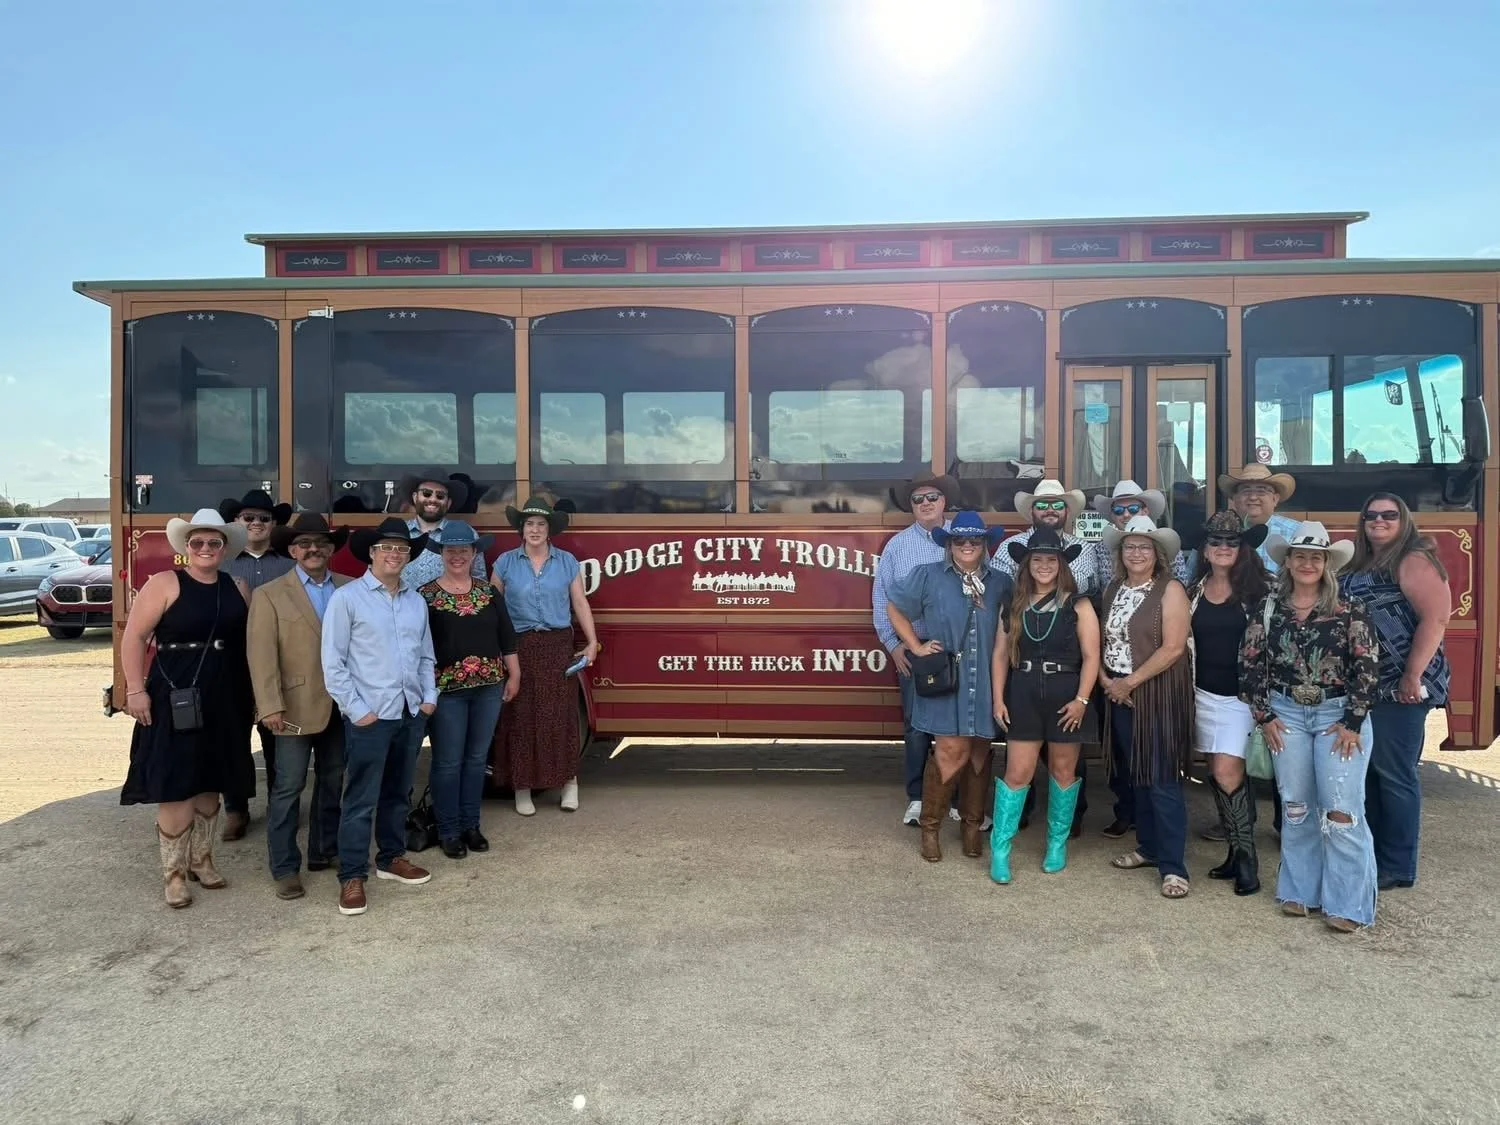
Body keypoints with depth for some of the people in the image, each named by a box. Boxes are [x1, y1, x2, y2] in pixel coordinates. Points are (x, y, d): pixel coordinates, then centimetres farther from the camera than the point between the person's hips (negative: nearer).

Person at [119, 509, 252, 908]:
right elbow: (133, 636, -8)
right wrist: (135, 690, -14)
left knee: (210, 784, 14)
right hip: (175, 699, -4)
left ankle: (202, 860, 29)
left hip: (224, 702, 5)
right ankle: (174, 872, 12)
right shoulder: (164, 584, -6)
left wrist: (251, 697, 6)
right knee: (175, 786, 0)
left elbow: (252, 642, 10)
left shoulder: (237, 589, 8)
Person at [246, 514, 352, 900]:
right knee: (289, 787, 1)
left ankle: (325, 851, 28)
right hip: (297, 706, -3)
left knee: (332, 782, 14)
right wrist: (271, 707, -14)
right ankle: (284, 868, 11)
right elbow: (262, 655, -7)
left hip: (340, 705, 4)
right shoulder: (269, 595, -1)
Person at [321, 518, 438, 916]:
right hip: (370, 715, -5)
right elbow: (332, 662, -8)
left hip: (411, 713, 5)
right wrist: (355, 709, -11)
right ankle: (352, 876, 10)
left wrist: (429, 696, 5)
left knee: (399, 792, 16)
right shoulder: (346, 598, -6)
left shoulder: (416, 601, 11)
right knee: (361, 799, -1)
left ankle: (391, 858, 31)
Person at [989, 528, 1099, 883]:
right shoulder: (1014, 606, 6)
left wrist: (1081, 700, -14)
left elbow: (1090, 656, -6)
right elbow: (1001, 654, 6)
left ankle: (1058, 843, 27)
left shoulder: (1078, 606, -2)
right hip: (1023, 696, 1)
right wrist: (998, 699, 0)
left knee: (1063, 770, 10)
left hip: (1066, 696, -1)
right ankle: (1000, 849, 7)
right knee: (1017, 772, 0)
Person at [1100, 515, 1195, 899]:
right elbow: (1102, 639, 11)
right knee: (1137, 775, 13)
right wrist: (1104, 679, -4)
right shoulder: (1113, 590, 10)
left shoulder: (1170, 590, -9)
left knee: (1162, 780, -5)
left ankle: (1173, 866, 2)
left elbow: (1173, 647, -16)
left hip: (1159, 695, -6)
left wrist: (1130, 681, -14)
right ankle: (1149, 847, 27)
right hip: (1120, 694, 6)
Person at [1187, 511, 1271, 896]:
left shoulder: (1257, 590, -5)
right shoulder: (1195, 591, 6)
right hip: (1205, 694, 5)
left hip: (1243, 695, -4)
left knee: (1227, 772, -12)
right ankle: (1236, 852, 21)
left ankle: (1246, 853, 4)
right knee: (1216, 774, 9)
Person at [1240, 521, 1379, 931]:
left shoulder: (1349, 610, -4)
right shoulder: (1268, 610, 3)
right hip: (1287, 715, 3)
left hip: (1339, 714, -2)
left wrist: (1353, 721, -10)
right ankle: (1300, 891, 21)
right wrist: (1264, 715, 0)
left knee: (1341, 812, -5)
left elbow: (1366, 667, -7)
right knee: (1295, 808, 9)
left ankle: (1347, 904, 6)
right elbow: (1251, 664, 4)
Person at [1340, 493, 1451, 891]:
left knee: (1395, 775, -1)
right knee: (1365, 772, 13)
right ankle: (1370, 855, 25)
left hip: (1400, 689, -8)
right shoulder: (1359, 566, 16)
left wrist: (1412, 676, -23)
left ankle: (1397, 867, 9)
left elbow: (1435, 619, -19)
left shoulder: (1414, 561, -8)